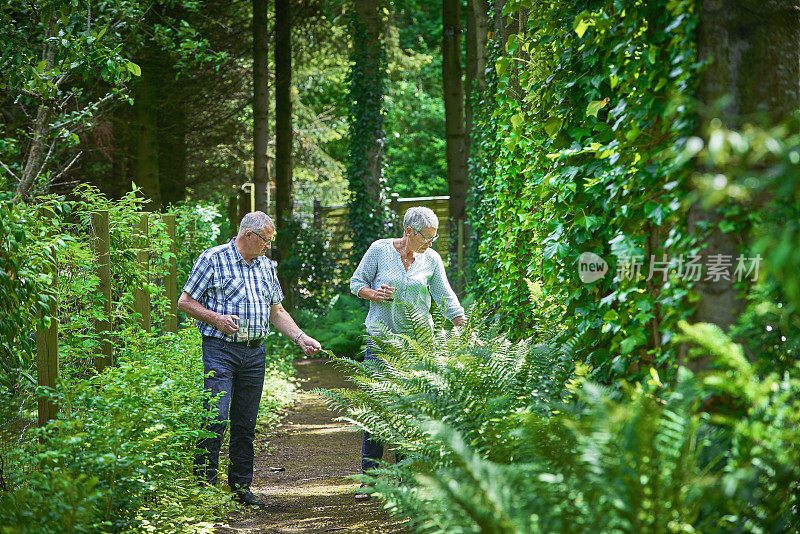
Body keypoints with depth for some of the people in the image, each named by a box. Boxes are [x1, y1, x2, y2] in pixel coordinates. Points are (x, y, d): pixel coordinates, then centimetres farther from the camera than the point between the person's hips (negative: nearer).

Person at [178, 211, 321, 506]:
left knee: (245, 424, 8)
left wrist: (300, 337, 9)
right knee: (216, 419, -13)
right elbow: (185, 301, -2)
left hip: (255, 353, 6)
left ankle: (240, 487, 15)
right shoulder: (213, 259, -4)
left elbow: (276, 310, 21)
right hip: (220, 349, -6)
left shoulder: (265, 266, 16)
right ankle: (204, 485, -6)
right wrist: (215, 319, -15)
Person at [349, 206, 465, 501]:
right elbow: (357, 282, 6)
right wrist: (374, 294, -15)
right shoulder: (379, 250, -3)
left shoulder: (431, 260, 3)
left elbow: (447, 299, 4)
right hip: (381, 336, -1)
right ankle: (369, 476, 3)